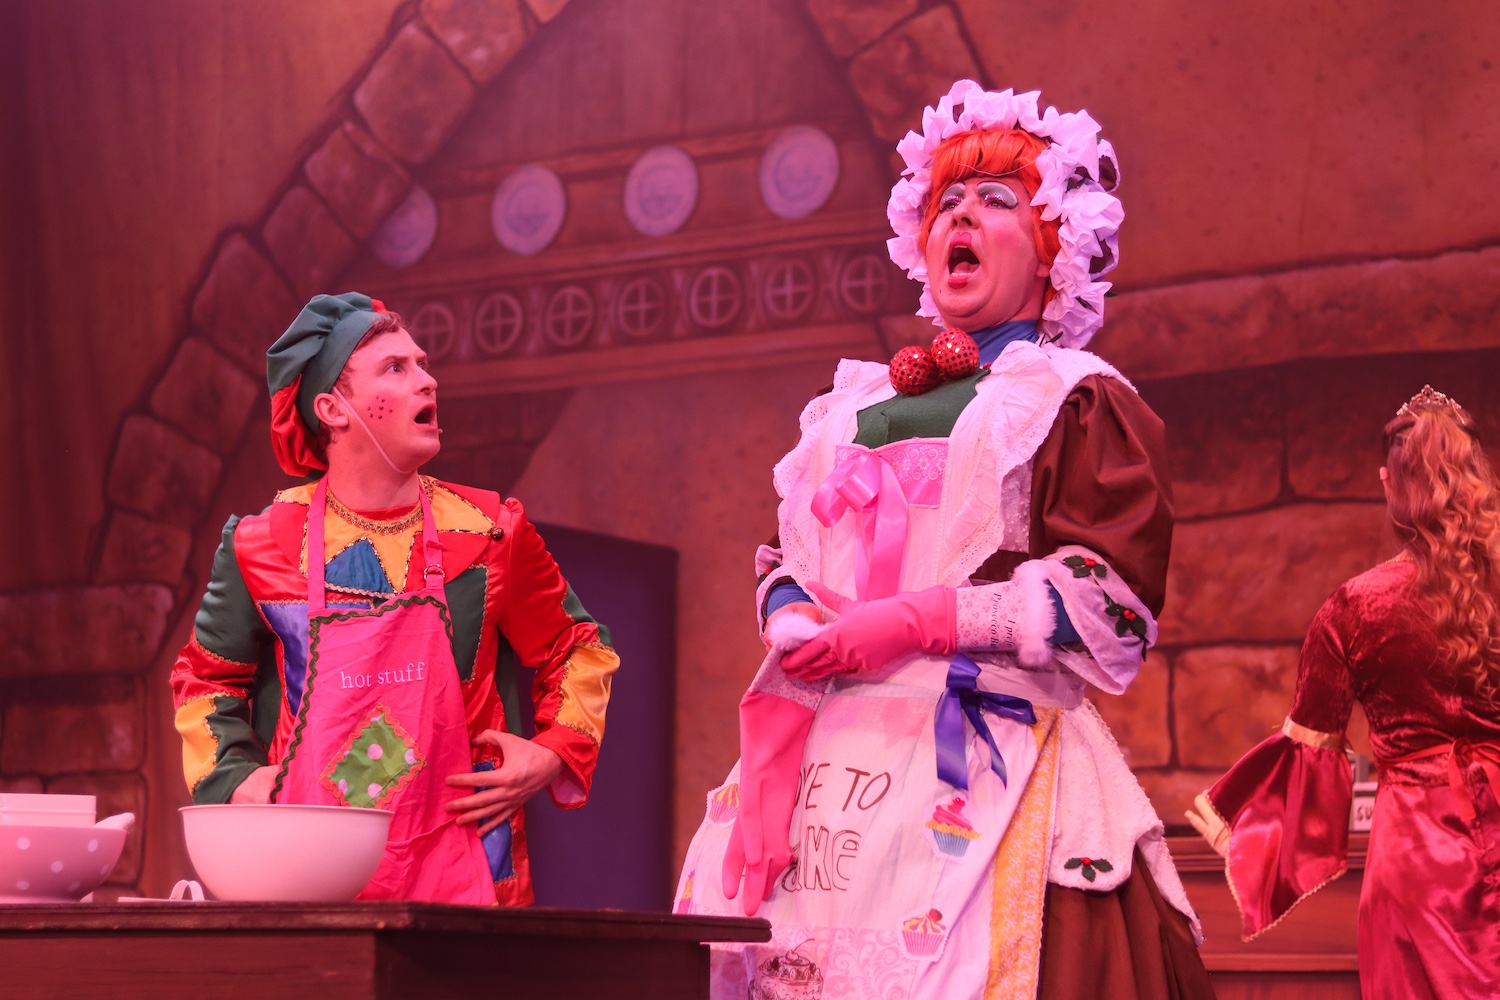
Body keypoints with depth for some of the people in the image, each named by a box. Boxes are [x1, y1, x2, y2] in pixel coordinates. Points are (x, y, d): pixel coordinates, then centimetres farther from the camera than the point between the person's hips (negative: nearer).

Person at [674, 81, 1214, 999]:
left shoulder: (1080, 401, 7)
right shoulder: (856, 406, 24)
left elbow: (1112, 597, -5)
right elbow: (785, 562, 24)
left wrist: (915, 622, -13)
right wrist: (794, 624, 0)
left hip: (978, 757, -5)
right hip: (829, 756, 5)